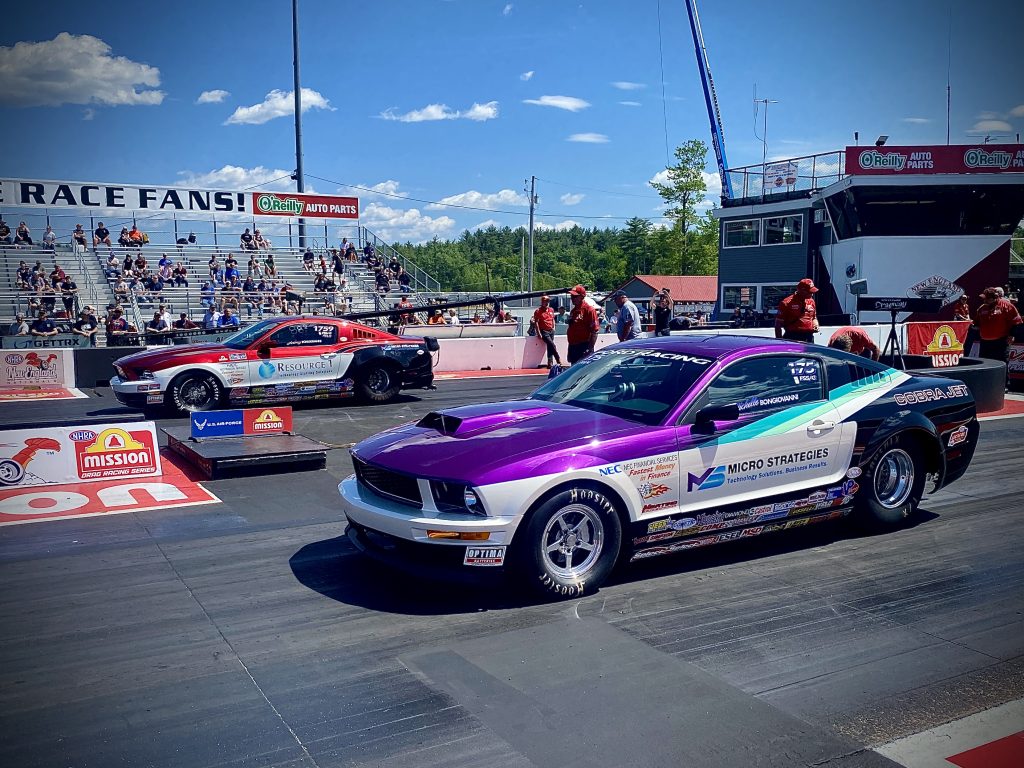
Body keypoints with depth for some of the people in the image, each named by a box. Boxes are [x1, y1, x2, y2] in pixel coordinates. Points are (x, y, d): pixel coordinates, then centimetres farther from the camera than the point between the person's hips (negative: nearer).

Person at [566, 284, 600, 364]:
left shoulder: (589, 310, -9)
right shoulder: (573, 311, 15)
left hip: (584, 347, -8)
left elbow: (594, 331, -14)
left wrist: (590, 349, -20)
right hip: (573, 346, 8)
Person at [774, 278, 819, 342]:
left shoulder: (811, 301, 11)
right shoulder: (787, 303, -8)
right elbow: (778, 324, -6)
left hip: (809, 337, 6)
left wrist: (816, 325, 4)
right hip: (792, 338, -6)